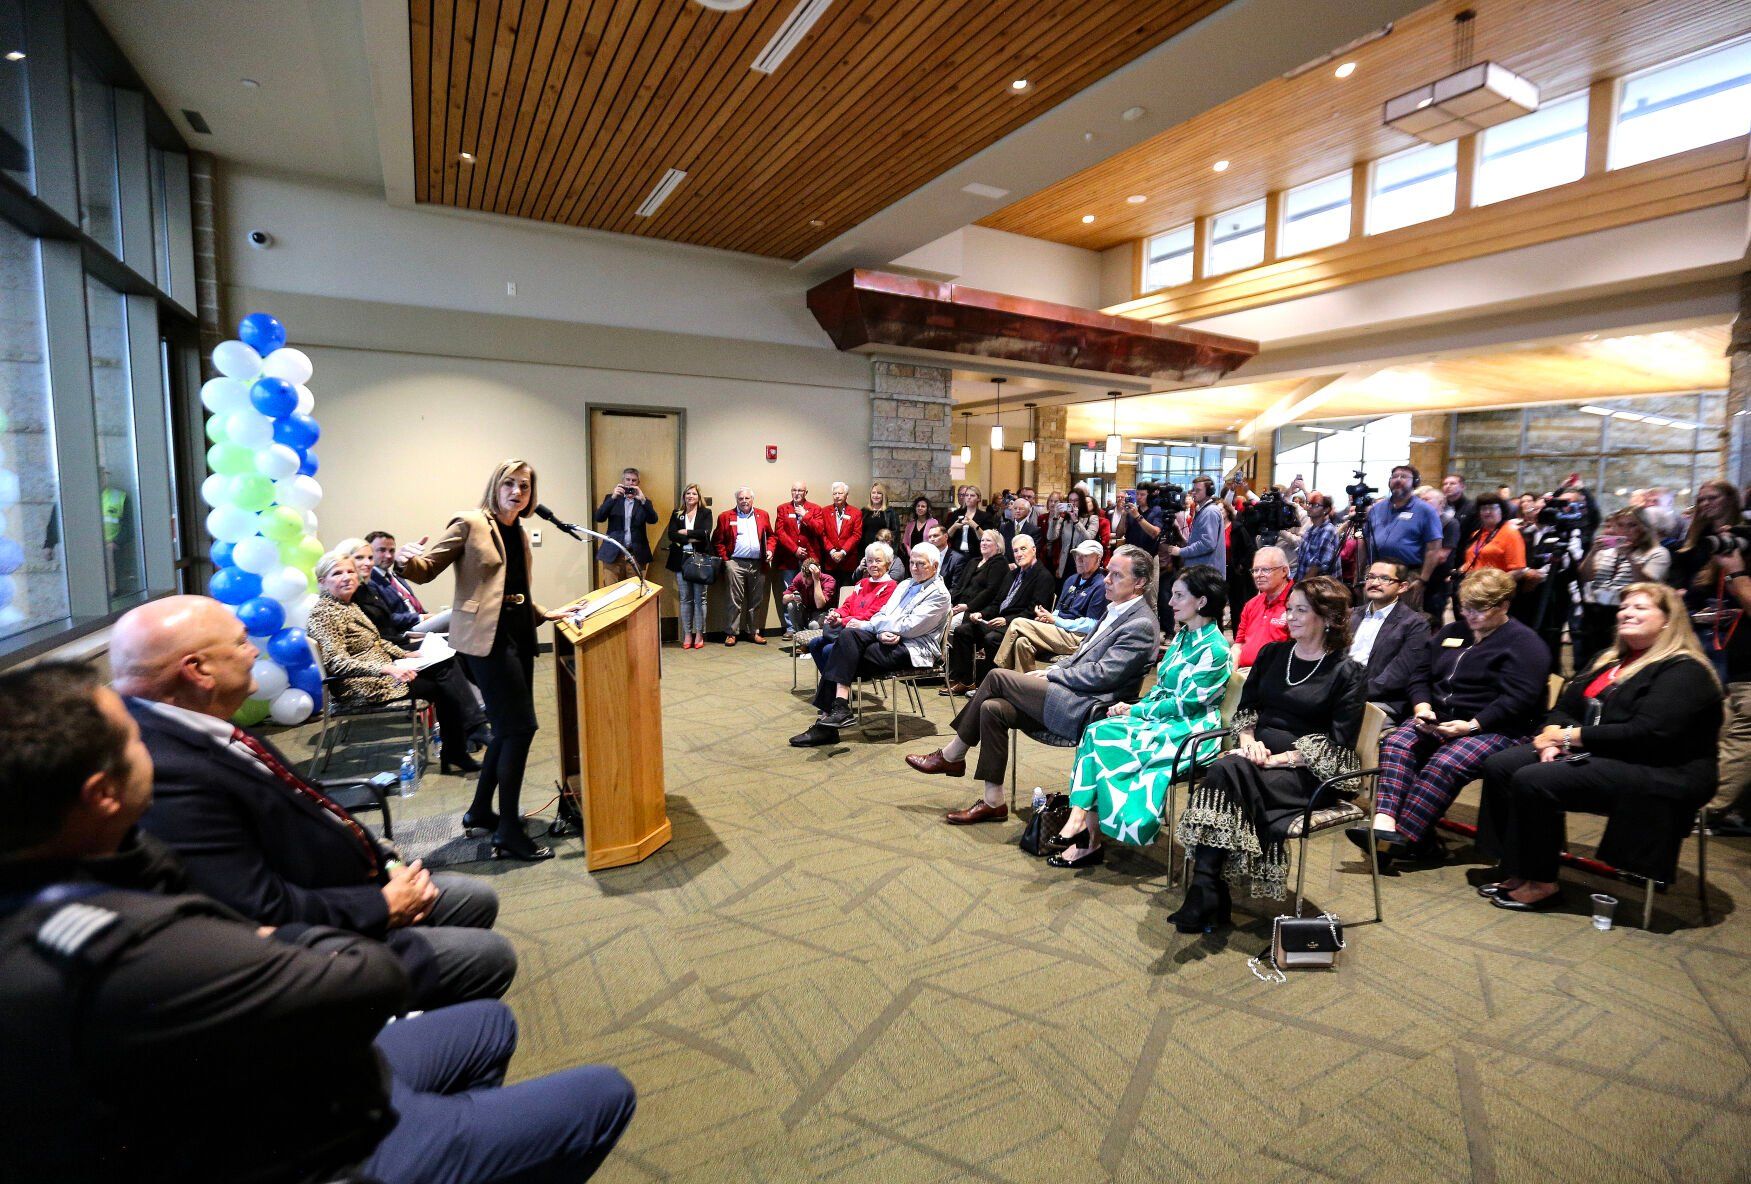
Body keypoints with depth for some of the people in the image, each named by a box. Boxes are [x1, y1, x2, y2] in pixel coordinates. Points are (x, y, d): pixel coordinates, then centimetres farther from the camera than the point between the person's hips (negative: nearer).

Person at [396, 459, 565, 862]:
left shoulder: (520, 532, 15)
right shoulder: (470, 523, -6)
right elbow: (426, 570, -9)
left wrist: (546, 614, 15)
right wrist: (406, 561, -30)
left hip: (518, 635, 8)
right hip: (487, 638, -8)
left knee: (508, 727, 13)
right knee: (520, 727, -10)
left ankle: (480, 811, 30)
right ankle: (509, 833, 0)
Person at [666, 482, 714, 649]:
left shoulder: (705, 513, 6)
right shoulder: (676, 514, 12)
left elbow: (705, 533, -10)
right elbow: (671, 535, -2)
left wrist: (685, 532, -8)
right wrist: (691, 539, -12)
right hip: (682, 559, 2)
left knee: (700, 598, 0)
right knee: (685, 598, 4)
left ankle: (699, 634, 7)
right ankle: (687, 634, 10)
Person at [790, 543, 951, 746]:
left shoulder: (939, 594, -2)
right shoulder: (904, 585, 25)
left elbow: (908, 627, -12)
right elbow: (882, 613, 15)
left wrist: (867, 625, -8)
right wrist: (882, 632, -10)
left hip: (912, 649, -7)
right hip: (887, 639, 7)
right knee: (847, 635, -23)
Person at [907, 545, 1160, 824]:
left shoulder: (1141, 624, -13)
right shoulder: (1115, 610, 17)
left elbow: (1101, 675, -19)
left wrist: (1051, 674, -9)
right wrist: (1052, 670, 6)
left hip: (1083, 709, -9)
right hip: (1071, 698, 9)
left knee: (997, 677, -13)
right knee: (992, 709, -9)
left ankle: (952, 756, 2)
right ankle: (993, 803, -2)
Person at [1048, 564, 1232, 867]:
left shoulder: (1215, 649, -14)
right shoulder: (1184, 636, 14)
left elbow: (1186, 703, -17)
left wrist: (1136, 711, -12)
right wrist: (1135, 707, -2)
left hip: (1188, 731, -8)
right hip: (1163, 719, 8)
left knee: (1106, 748, -25)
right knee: (1096, 731, -18)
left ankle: (1090, 840, -11)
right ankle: (1080, 823, -24)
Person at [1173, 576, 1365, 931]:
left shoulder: (1347, 673, 0)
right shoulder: (1271, 653, 15)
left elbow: (1339, 746, -7)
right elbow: (1245, 708, 17)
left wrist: (1279, 759, -16)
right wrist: (1248, 739, -4)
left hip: (1307, 773, -4)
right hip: (1257, 756, 4)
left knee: (1229, 771, -33)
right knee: (1229, 768, -31)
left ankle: (1204, 893, -30)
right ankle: (1208, 900, -32)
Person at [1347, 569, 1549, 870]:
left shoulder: (1523, 642, -1)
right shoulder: (1452, 632, 20)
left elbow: (1518, 699, -13)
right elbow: (1422, 676, 20)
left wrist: (1472, 725, -22)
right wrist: (1423, 707, 0)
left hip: (1493, 729, -6)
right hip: (1439, 721, 6)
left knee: (1444, 764, -34)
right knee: (1395, 744, -24)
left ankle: (1401, 839, -36)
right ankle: (1384, 825, -41)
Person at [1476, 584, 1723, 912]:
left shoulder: (1684, 672, -9)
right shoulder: (1610, 660, 17)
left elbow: (1648, 734, -22)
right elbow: (1565, 707, 13)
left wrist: (1573, 736, -17)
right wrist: (1553, 737, -8)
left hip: (1656, 772, -9)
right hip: (1591, 754, 9)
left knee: (1533, 781, -29)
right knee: (1499, 767, -11)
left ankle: (1541, 884, -14)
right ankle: (1513, 869, -9)